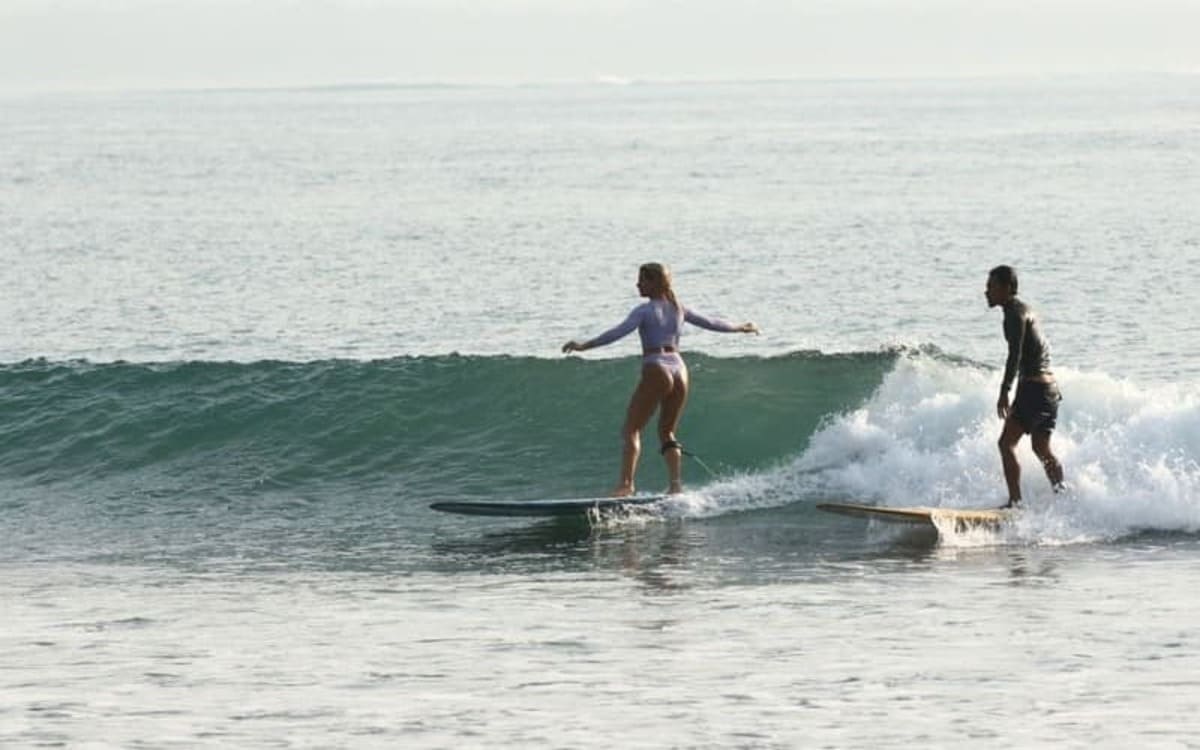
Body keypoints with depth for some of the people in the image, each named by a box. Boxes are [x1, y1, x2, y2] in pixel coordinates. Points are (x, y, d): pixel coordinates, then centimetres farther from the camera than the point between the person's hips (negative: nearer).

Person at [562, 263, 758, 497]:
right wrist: (740, 328, 41)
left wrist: (585, 345, -25)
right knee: (667, 432, 18)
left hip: (656, 370, -6)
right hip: (679, 370, 6)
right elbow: (710, 322, 25)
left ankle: (626, 483, -19)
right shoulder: (677, 308, 14)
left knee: (631, 430, -5)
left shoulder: (645, 310, -4)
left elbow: (619, 331, -18)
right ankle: (676, 485, 7)